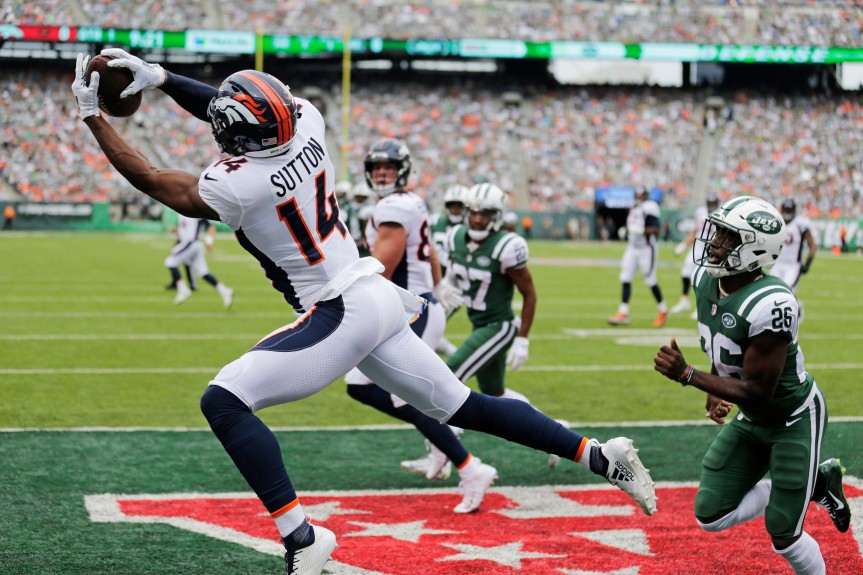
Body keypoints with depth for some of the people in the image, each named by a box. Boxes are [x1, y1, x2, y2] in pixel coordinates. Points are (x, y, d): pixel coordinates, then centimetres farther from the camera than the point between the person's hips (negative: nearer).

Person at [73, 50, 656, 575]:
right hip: (379, 298, 8)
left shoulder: (239, 185, -19)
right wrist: (157, 76, 12)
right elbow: (233, 109, 16)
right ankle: (598, 454, 19)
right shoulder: (308, 125, -2)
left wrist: (93, 116, 3)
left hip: (340, 316, -8)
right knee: (463, 406, 17)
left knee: (224, 401, -9)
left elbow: (155, 182, -4)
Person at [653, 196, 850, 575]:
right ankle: (816, 483, 22)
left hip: (794, 419, -8)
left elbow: (758, 393, -30)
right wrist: (715, 392, -2)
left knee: (782, 536, -3)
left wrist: (687, 375, -32)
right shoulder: (706, 281, -9)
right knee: (710, 516, 6)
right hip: (750, 419, 8)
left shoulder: (770, 304, -34)